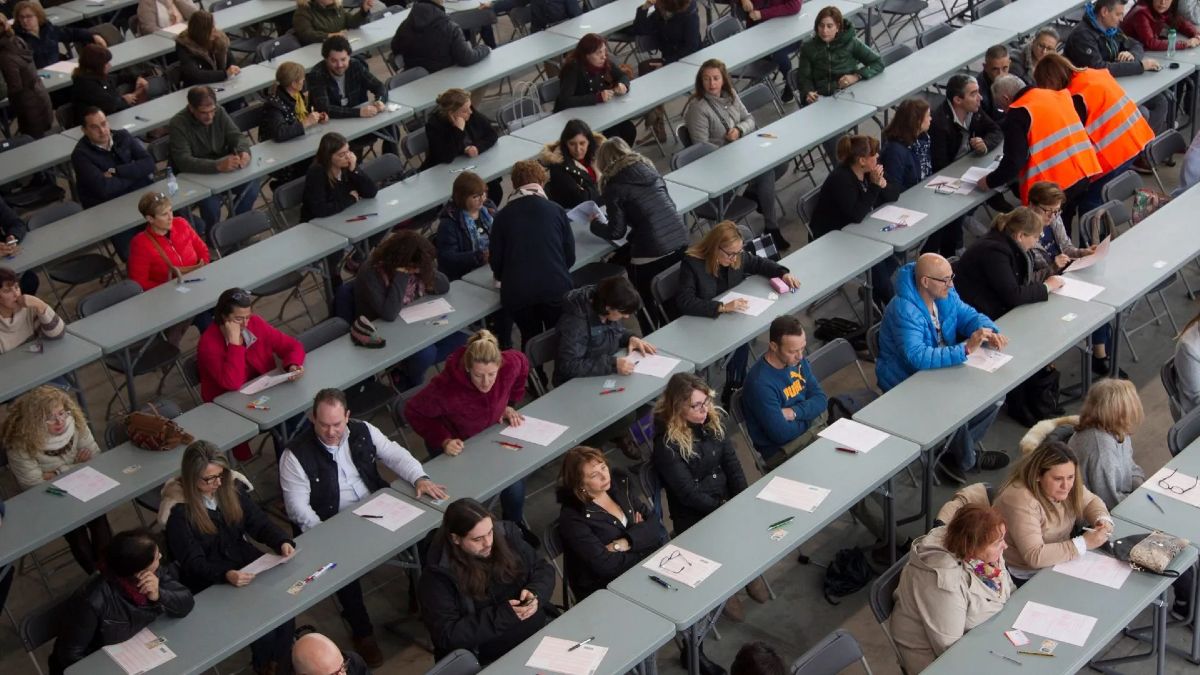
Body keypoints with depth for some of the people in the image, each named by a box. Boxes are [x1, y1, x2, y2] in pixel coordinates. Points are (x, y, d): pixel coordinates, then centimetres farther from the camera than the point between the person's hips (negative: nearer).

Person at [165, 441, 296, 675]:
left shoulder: (231, 490, 3)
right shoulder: (179, 512, -14)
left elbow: (260, 522, 2)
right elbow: (194, 563, -18)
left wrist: (282, 542, -19)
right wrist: (226, 575, -35)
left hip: (249, 566, 5)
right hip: (211, 586, -5)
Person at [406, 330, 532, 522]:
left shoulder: (510, 365, -26)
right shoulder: (446, 387, -38)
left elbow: (522, 364, 2)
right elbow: (414, 412, -19)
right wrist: (443, 441, -27)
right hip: (455, 444, -3)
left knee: (515, 487, -10)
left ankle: (516, 528, 22)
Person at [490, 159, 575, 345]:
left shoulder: (503, 216, 5)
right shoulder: (556, 211, 5)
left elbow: (496, 261, 7)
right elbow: (570, 256, 7)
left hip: (517, 293, 1)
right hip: (555, 288, 0)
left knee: (530, 340, 20)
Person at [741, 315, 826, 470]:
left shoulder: (798, 361, -1)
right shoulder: (760, 383, -25)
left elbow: (820, 399, 3)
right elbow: (781, 434, -23)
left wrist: (794, 413, -16)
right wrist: (806, 417, -5)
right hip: (780, 450, -8)